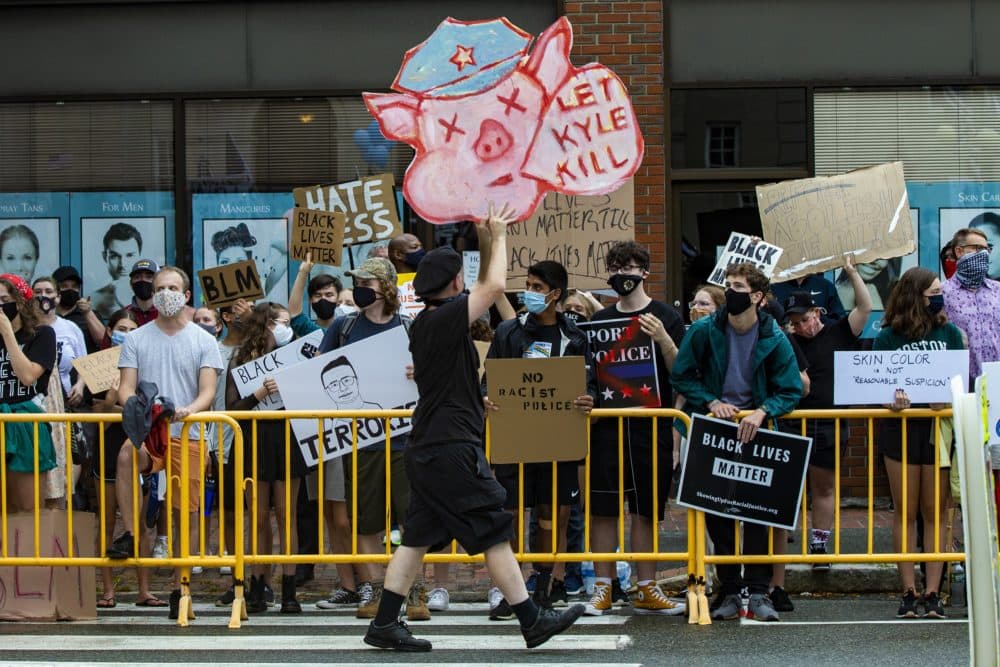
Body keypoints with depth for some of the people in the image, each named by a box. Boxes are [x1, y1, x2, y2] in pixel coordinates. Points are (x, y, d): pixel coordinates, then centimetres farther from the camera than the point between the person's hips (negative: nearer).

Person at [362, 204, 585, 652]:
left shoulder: (426, 323, 14)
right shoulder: (444, 319, -14)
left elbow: (485, 292, 27)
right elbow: (495, 286, -15)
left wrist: (487, 243, 21)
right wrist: (497, 237, 0)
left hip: (427, 449, 10)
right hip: (451, 451, -9)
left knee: (418, 538, 10)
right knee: (495, 533, -5)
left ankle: (384, 624, 8)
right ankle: (533, 622, -1)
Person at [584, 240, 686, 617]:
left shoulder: (665, 317, 4)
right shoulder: (600, 320, 12)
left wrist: (663, 340, -17)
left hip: (651, 424, -2)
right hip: (607, 424, 2)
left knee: (646, 510, 3)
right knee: (602, 507, 0)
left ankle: (646, 590, 9)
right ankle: (604, 588, 7)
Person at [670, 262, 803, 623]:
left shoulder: (774, 339, -5)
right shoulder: (704, 331, -4)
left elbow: (791, 391, -3)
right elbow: (681, 376, 2)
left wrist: (762, 411, -20)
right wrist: (711, 402, -12)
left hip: (754, 431, -1)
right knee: (716, 514, 1)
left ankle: (758, 592, -3)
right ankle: (728, 591, 8)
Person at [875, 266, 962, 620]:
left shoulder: (949, 333, 7)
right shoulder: (888, 337, 2)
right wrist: (891, 398, -22)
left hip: (939, 428, 1)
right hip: (900, 428, -1)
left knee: (935, 512, 1)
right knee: (905, 512, 1)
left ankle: (932, 593, 3)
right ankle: (908, 592, 4)